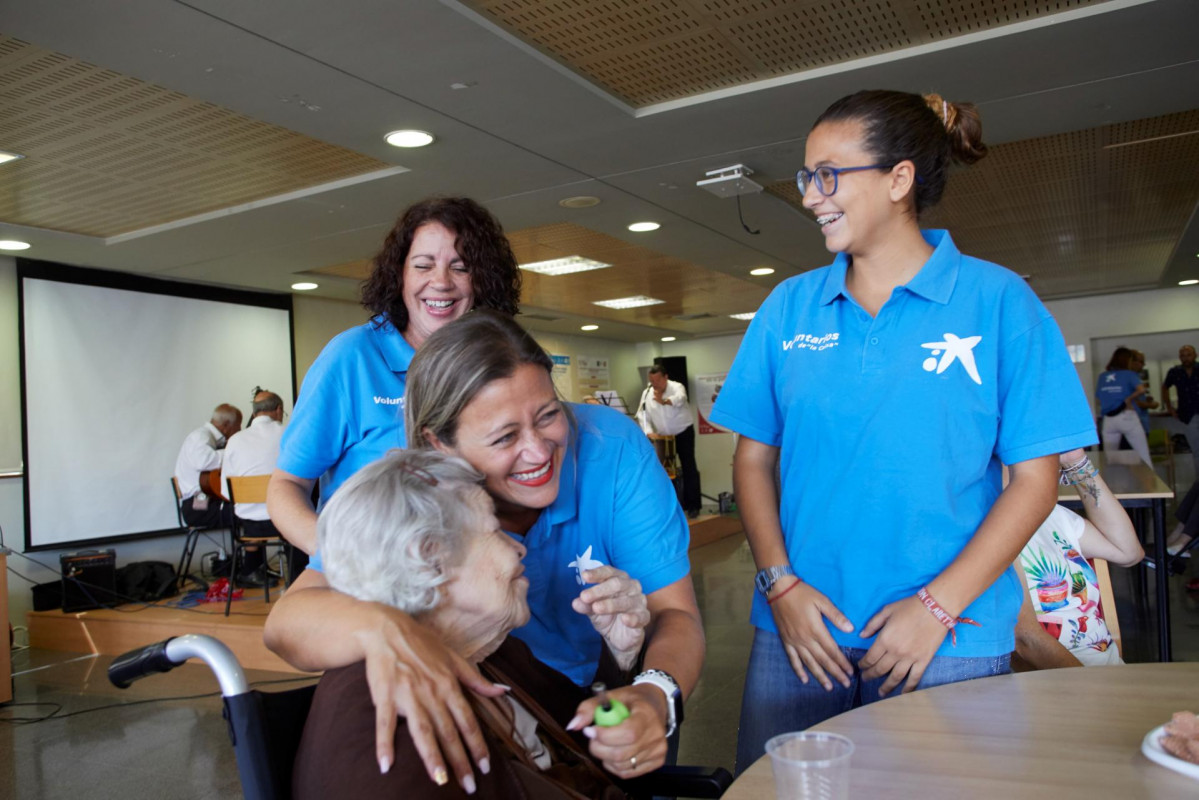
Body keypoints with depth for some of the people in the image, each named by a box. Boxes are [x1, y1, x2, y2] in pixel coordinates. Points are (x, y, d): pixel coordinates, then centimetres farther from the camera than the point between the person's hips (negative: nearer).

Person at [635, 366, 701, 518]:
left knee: (689, 468, -7)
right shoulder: (647, 393, -4)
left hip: (683, 433, -4)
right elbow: (643, 415, -2)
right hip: (663, 437, 4)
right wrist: (648, 432, -19)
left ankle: (693, 505, -1)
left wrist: (664, 401, -63)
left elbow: (680, 398, -42)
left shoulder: (677, 387, -18)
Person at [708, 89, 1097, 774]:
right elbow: (754, 457, 5)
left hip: (949, 644, -2)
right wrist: (780, 583, -7)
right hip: (800, 628, 3)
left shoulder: (999, 301, -4)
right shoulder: (789, 307, 4)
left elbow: (1034, 480, -5)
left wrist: (937, 605, -13)